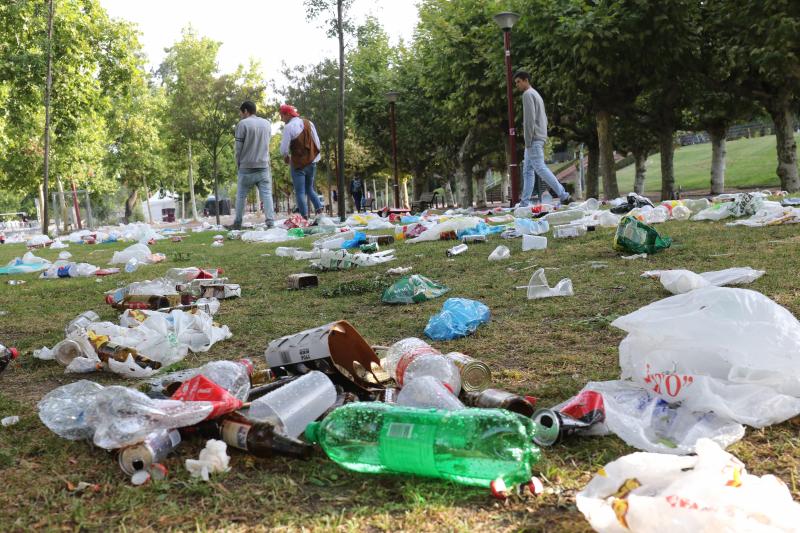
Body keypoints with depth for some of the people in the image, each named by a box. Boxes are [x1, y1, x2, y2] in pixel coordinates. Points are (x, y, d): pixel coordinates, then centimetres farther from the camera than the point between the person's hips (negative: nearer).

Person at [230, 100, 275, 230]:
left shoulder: (242, 124, -6)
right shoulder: (267, 124, 10)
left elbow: (238, 148, -5)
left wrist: (238, 165, 5)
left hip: (246, 167, -3)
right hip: (264, 166, 3)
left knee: (241, 196, 7)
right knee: (267, 195, -1)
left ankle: (237, 223, 11)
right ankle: (270, 223, -10)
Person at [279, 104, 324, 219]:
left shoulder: (288, 127, -13)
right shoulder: (309, 123, 8)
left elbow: (284, 149, -14)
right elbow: (317, 143, 10)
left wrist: (286, 157, 7)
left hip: (298, 164, -6)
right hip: (312, 162, 6)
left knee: (300, 192, 1)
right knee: (310, 189, 18)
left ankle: (305, 217, -3)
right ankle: (319, 208, -1)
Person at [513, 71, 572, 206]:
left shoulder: (527, 94, -7)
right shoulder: (536, 94, 24)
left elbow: (530, 118, -17)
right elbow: (544, 118, 24)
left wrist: (528, 141, -18)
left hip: (534, 139, -10)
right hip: (540, 138, 10)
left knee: (540, 168, -13)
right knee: (527, 170, 8)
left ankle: (564, 196, -17)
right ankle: (524, 203, 6)